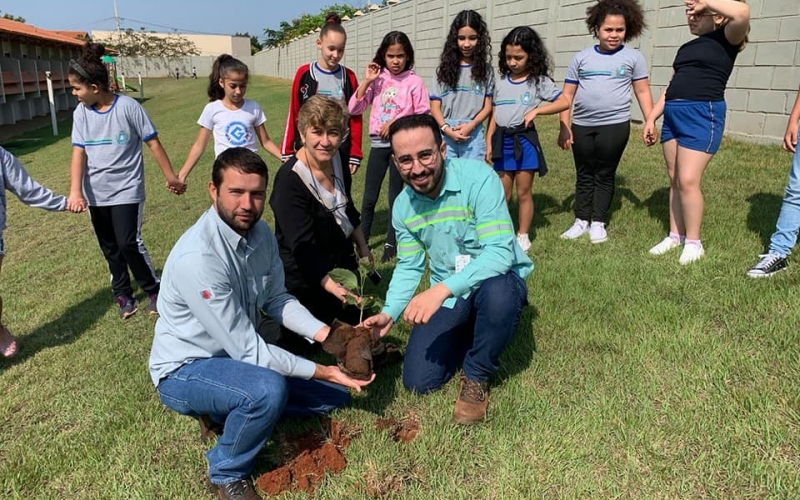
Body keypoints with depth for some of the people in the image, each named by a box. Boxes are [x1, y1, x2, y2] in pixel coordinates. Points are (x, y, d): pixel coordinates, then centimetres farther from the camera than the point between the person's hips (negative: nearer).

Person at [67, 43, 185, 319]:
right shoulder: (81, 113, -1)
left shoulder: (128, 107, -13)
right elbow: (78, 153, -6)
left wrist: (170, 177, -3)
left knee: (129, 243, -12)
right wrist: (75, 192, -18)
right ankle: (123, 294, 30)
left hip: (127, 190, -5)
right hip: (96, 193, 5)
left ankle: (154, 290, 10)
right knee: (110, 248, 13)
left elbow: (153, 143, -6)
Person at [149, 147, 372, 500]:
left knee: (334, 394, 7)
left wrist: (326, 335, -15)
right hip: (184, 369, -7)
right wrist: (322, 371, -24)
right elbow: (246, 348, -29)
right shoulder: (196, 257, -32)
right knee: (269, 389, -38)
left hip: (239, 354, 8)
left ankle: (230, 407, 10)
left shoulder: (260, 233, -7)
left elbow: (276, 299, 1)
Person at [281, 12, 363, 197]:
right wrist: (287, 151, 0)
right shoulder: (304, 74, -4)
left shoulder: (349, 77, 0)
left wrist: (355, 154, 0)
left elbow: (355, 117, 2)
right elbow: (293, 114, 0)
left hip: (340, 150, 1)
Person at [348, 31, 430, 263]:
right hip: (378, 144, 3)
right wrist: (366, 81, -8)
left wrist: (396, 123, -15)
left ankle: (391, 242, 19)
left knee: (395, 195, 7)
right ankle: (361, 238, 23)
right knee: (369, 195, 8)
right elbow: (354, 108, -1)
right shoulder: (378, 79, 4)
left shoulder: (414, 82, -4)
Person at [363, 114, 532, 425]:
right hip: (445, 294, 5)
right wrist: (389, 314, -10)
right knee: (418, 382, -5)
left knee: (496, 293, -41)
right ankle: (470, 334, 25)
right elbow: (409, 267, 6)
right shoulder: (402, 206, -4)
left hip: (498, 279, -4)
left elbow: (500, 251, -31)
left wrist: (442, 289, -42)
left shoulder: (478, 178, -24)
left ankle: (477, 376, -9)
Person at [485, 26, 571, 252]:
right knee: (502, 193, 10)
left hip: (524, 140, -3)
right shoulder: (501, 82, 8)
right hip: (502, 141, 3)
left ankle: (523, 236, 19)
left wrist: (536, 110, -15)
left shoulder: (539, 81, -3)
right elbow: (494, 114, 10)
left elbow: (565, 102, -7)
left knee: (523, 192, 6)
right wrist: (489, 142, 6)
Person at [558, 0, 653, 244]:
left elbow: (642, 92, 6)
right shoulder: (581, 58, 5)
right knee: (584, 175, 11)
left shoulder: (633, 57, 3)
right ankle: (581, 221, 21)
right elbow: (568, 95, 6)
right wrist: (564, 128, -1)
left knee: (605, 175, 7)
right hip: (581, 126, 2)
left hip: (615, 126, -2)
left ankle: (598, 223, 17)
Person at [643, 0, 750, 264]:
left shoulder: (725, 40, -1)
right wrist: (651, 118, 15)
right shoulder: (686, 47, 22)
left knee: (688, 181, -11)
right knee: (675, 180, 9)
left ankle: (693, 242, 3)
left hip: (702, 114, -8)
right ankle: (675, 235, 20)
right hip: (672, 115, 8)